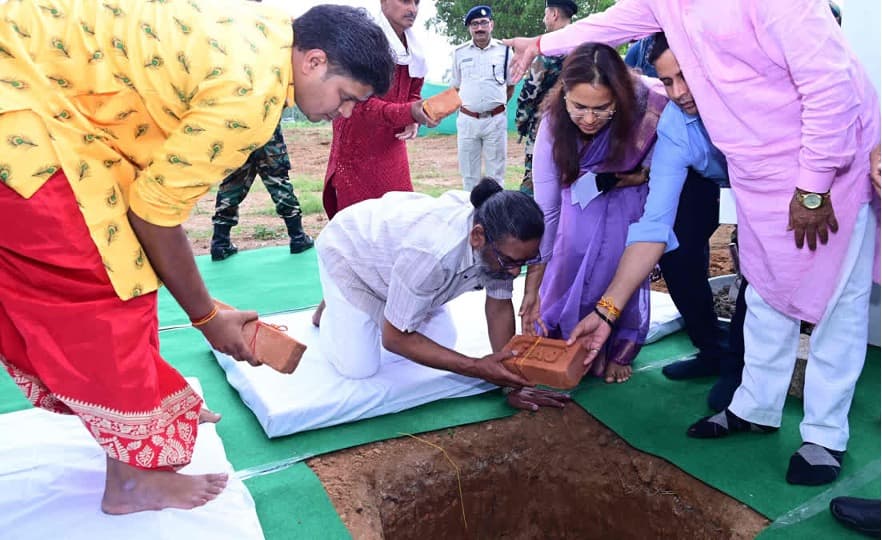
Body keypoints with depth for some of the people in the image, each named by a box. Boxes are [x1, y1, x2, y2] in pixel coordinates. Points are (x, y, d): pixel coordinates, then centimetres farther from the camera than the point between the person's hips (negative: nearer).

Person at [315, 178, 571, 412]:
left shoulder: (500, 234, -25)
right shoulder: (433, 252, -45)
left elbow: (499, 306, -12)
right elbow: (394, 338, -32)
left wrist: (513, 380, -17)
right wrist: (478, 368, -34)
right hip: (348, 251, -6)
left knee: (442, 341, 0)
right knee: (359, 368, -12)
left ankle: (384, 308, 24)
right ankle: (332, 309, 17)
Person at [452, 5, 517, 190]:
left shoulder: (504, 50, 1)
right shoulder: (459, 52, 5)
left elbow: (511, 85, 11)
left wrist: (496, 105, 10)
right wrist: (466, 106, 9)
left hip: (496, 120, -1)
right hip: (467, 120, 2)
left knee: (495, 174, 4)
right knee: (468, 174, 7)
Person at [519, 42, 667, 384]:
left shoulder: (650, 105, -35)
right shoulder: (554, 123, -30)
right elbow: (545, 209, -27)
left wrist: (645, 174, -30)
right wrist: (532, 289, -27)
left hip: (634, 188, 0)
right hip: (585, 190, 1)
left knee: (625, 254, -21)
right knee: (574, 245, -24)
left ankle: (623, 345, 4)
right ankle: (560, 330, 2)